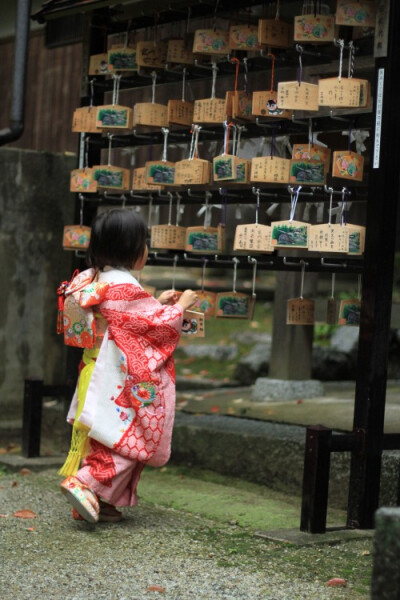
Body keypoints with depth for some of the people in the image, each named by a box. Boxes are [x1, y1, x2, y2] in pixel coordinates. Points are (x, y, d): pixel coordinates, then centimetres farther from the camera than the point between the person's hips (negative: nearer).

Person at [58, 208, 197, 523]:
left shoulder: (90, 280, 9)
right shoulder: (124, 286, -19)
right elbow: (158, 325, -12)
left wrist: (158, 303, 20)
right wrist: (180, 306, 4)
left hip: (95, 376, 9)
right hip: (123, 383, -9)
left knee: (102, 438, 14)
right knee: (133, 439, -3)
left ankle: (98, 501, 16)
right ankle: (85, 483, -15)